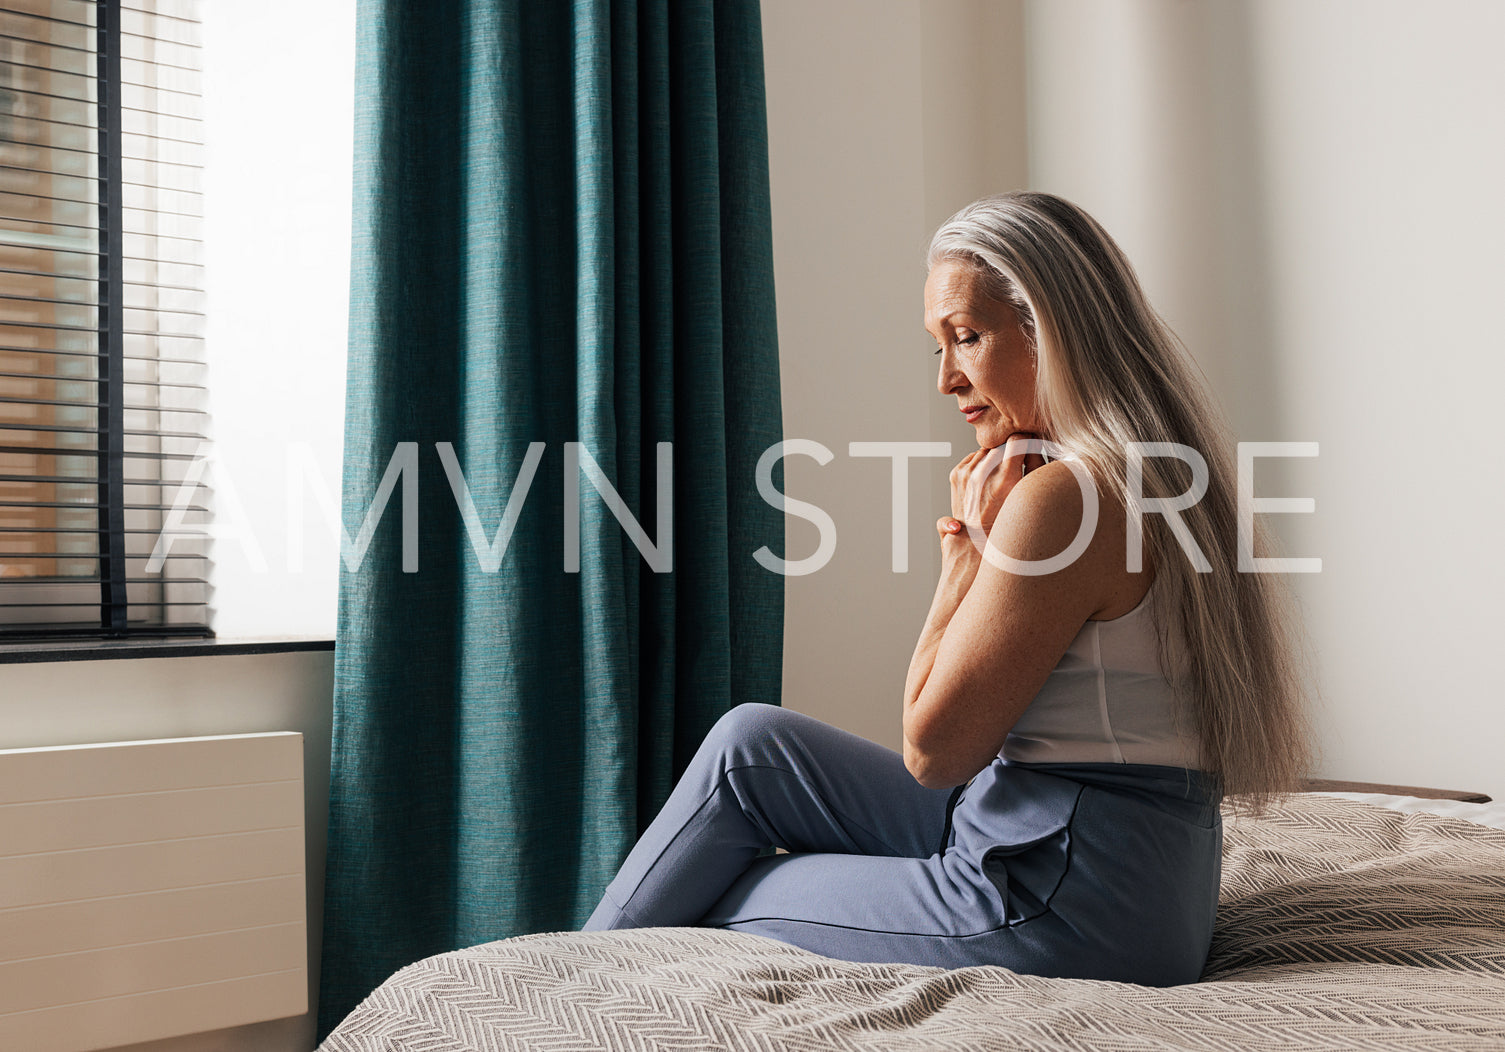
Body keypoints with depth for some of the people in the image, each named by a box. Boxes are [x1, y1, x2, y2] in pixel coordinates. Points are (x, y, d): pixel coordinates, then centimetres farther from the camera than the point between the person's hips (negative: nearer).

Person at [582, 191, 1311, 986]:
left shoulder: (1059, 495, -23)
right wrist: (969, 549, 1)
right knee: (750, 745, 14)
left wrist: (970, 552, -11)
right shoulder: (1144, 473, 9)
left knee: (710, 903, 6)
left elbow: (934, 748, -17)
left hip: (1070, 913, -10)